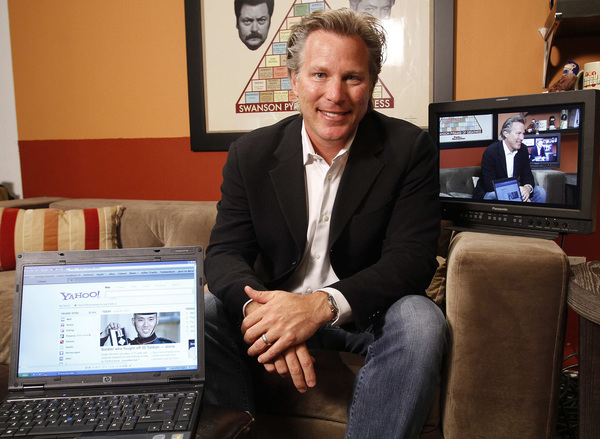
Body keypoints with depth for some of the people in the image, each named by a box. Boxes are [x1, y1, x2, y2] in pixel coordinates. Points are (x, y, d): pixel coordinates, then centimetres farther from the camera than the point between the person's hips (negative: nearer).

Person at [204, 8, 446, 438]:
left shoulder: (410, 149, -10)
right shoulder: (251, 153, -3)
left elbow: (411, 258, -17)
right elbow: (226, 251, -8)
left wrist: (324, 304, -34)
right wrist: (258, 307, -32)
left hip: (368, 310, -1)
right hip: (276, 304, 2)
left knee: (420, 322, -31)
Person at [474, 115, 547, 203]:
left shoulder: (523, 150, 2)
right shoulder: (490, 152, -19)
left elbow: (527, 175, 4)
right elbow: (490, 185, -22)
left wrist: (527, 188, -23)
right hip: (488, 193, -6)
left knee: (540, 191, -8)